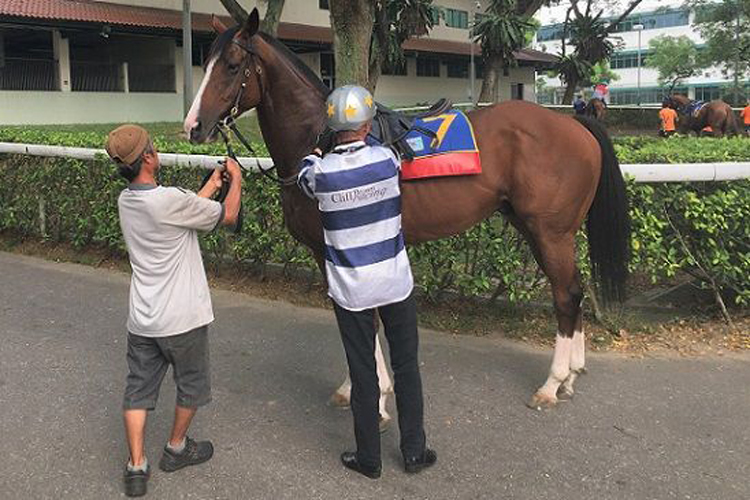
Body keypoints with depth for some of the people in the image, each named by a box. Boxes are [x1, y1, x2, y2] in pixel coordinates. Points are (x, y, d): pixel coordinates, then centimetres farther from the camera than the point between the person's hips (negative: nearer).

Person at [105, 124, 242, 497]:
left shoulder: (125, 200, 1)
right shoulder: (169, 200, -24)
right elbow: (227, 216, -10)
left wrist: (211, 185, 20)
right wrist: (236, 180, 6)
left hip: (141, 319, 6)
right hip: (182, 318, -6)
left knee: (138, 388, 14)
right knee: (192, 384, 18)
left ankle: (136, 467, 15)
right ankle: (176, 448, 34)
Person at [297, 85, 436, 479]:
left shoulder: (321, 173, -13)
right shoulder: (386, 159, -11)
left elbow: (304, 177, 12)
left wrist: (316, 151, 30)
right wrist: (366, 138, 30)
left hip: (350, 289, -1)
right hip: (395, 282, 1)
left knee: (362, 373, 10)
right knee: (406, 366, 15)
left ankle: (368, 458, 23)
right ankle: (414, 451, 26)